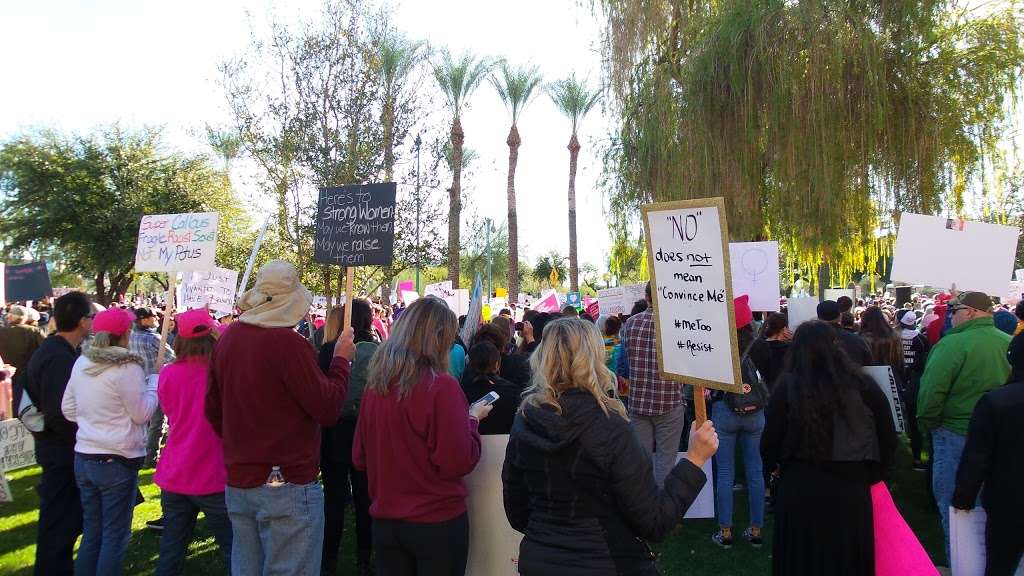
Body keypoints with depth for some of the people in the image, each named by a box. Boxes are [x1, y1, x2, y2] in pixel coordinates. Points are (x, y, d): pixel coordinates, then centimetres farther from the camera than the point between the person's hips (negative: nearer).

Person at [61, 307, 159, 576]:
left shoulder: (81, 363, 5)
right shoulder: (127, 368, -17)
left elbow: (68, 409, 12)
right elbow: (142, 413, -11)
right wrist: (153, 385, 2)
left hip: (83, 457, 7)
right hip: (118, 461, -7)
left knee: (91, 532, 18)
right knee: (115, 535, 4)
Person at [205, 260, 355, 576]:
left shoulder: (227, 338, 4)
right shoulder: (288, 342, -19)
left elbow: (213, 410, 13)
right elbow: (328, 409, -16)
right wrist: (341, 359, -4)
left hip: (238, 483, 8)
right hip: (288, 485, -7)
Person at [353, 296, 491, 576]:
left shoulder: (375, 383, -1)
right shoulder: (441, 386, -18)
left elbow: (360, 458, 7)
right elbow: (458, 462, -17)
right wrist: (473, 419, -2)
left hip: (384, 519, 5)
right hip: (437, 520, -5)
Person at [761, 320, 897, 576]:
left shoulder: (788, 386, -9)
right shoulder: (861, 384, -6)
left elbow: (771, 439, -6)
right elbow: (888, 436, 0)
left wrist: (773, 466, 14)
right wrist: (871, 475, 14)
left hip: (799, 489, -1)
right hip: (851, 490, 1)